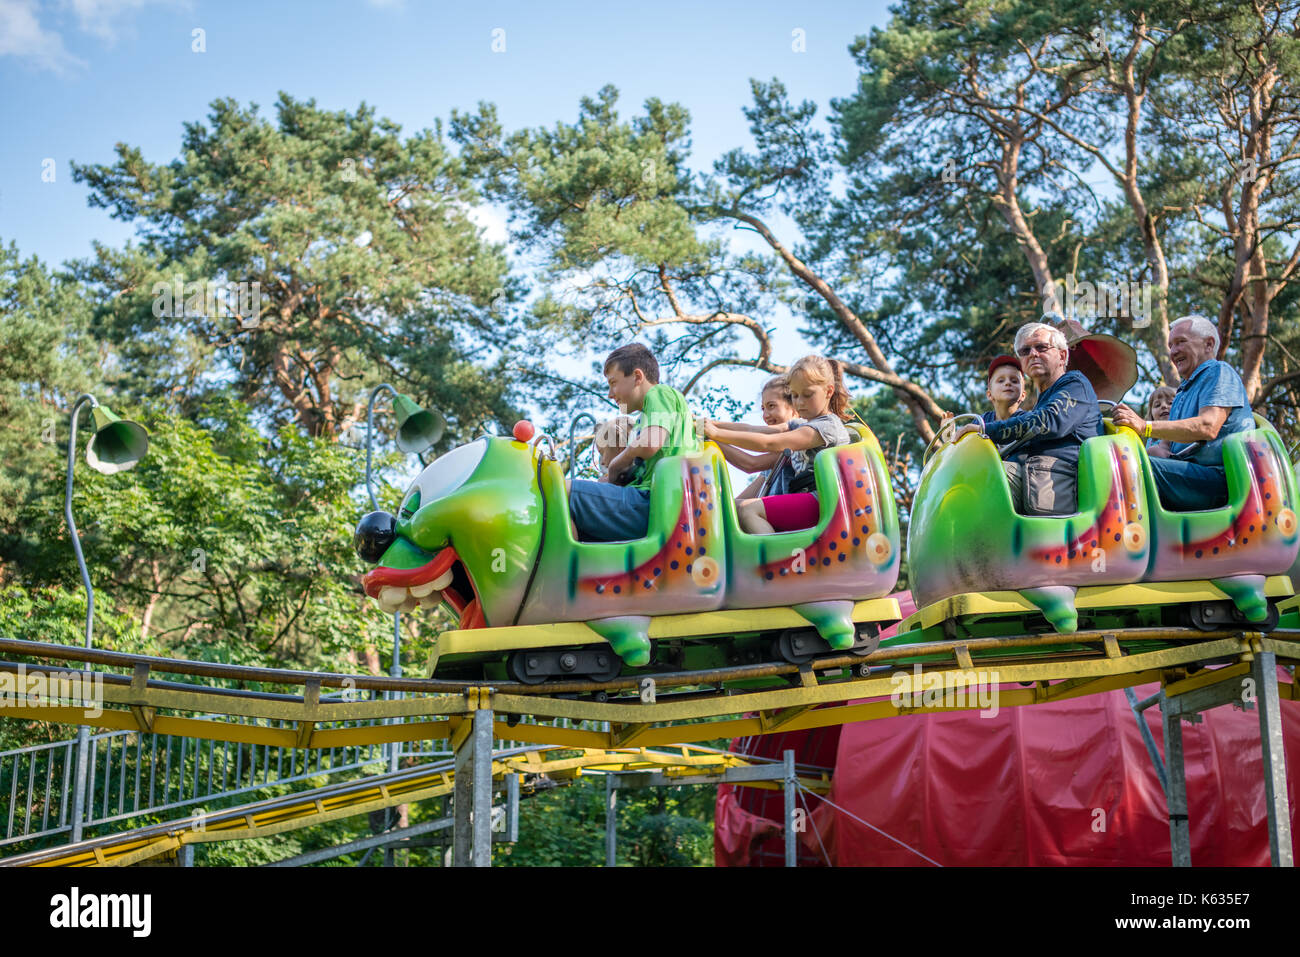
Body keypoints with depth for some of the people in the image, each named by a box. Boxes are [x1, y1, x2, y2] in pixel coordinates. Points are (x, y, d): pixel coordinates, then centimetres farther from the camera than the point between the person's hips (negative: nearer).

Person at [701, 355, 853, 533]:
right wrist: (711, 423, -2)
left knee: (747, 509, -23)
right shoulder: (800, 425, 23)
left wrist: (716, 433, -17)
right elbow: (755, 430, 11)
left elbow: (769, 444, -16)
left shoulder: (828, 425, -9)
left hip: (821, 501, -10)